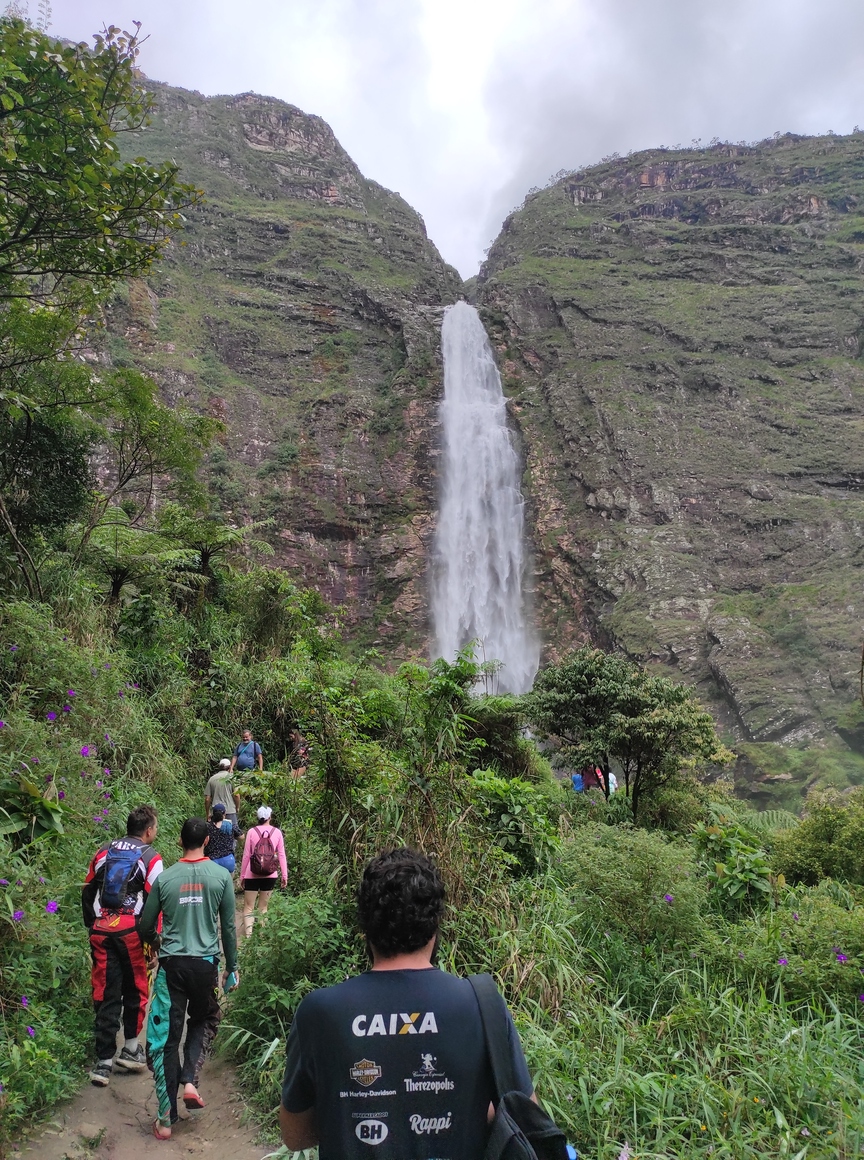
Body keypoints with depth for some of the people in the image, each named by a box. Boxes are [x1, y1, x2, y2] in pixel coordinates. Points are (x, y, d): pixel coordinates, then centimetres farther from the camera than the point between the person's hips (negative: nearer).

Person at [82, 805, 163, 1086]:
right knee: (135, 990, 15)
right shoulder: (151, 858, -4)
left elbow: (87, 893, 15)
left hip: (101, 929, 4)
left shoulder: (103, 852, 11)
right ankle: (131, 1049, 20)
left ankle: (103, 1062, 9)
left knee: (106, 995, 8)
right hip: (132, 931, -4)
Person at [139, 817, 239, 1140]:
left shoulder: (164, 878, -1)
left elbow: (146, 926, 8)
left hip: (171, 964, 0)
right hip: (205, 963, 0)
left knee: (165, 1037, 8)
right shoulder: (221, 876, -3)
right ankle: (190, 1080, 5)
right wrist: (232, 967, 13)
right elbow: (229, 927, 1)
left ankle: (166, 1119, 10)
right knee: (204, 1021, 25)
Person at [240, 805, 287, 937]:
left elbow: (246, 855, -4)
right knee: (263, 907, 16)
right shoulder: (277, 832, -3)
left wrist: (242, 875, 5)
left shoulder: (252, 832, -6)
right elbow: (281, 855, -2)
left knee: (248, 907, 6)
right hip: (270, 875, 2)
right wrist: (284, 875, 3)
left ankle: (248, 934, -10)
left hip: (252, 875, -2)